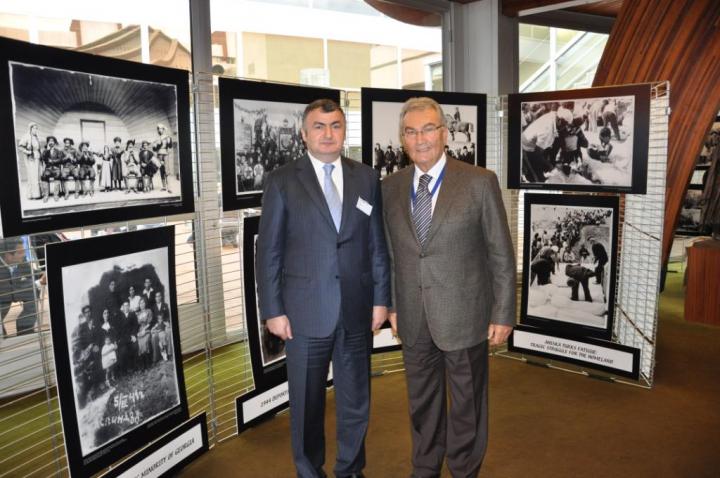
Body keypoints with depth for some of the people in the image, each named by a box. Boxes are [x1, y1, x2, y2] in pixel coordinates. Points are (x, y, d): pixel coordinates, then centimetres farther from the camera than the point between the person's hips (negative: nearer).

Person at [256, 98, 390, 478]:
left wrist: (381, 298, 4)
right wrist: (273, 310, -7)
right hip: (306, 311, -2)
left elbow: (377, 243, 7)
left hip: (357, 310, 3)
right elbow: (268, 252, -3)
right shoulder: (282, 181, -2)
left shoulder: (366, 178, 5)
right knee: (307, 403, 13)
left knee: (356, 400, 16)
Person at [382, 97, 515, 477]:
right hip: (413, 319, 4)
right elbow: (390, 252, 9)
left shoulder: (480, 182, -9)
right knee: (422, 403, 20)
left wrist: (503, 314, -7)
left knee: (467, 405, 14)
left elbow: (501, 254, -7)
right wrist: (392, 304, 9)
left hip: (464, 316, -3)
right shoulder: (390, 187, 3)